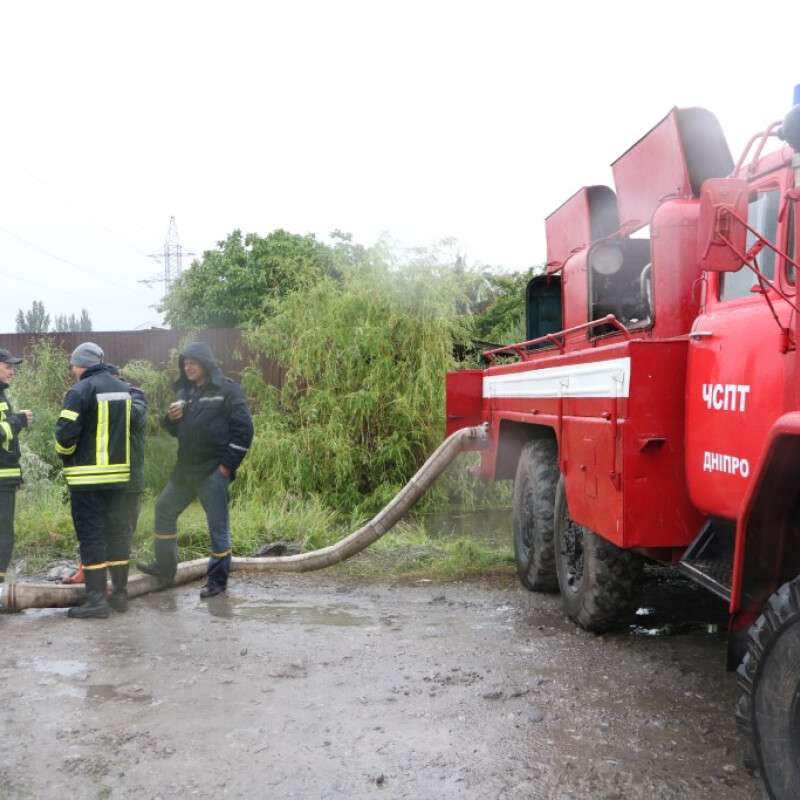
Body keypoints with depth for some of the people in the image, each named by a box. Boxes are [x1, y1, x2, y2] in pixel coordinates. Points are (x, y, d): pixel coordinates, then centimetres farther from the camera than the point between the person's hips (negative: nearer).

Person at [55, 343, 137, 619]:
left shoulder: (81, 391, -11)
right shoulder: (124, 388, 9)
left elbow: (65, 433, -14)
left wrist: (65, 455, 5)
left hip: (87, 475, -6)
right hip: (119, 472, 6)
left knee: (91, 535, -1)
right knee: (117, 531, 13)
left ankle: (96, 599, 0)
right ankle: (120, 593, 19)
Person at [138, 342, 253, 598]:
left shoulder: (227, 390, -8)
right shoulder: (185, 391, 13)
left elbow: (243, 428, -13)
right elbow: (176, 431, 21)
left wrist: (228, 464, -14)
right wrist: (171, 419, -3)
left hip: (214, 471, -8)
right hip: (185, 468, 8)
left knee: (218, 524, -2)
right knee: (165, 509, 16)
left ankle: (218, 580, 9)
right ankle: (164, 567, 29)